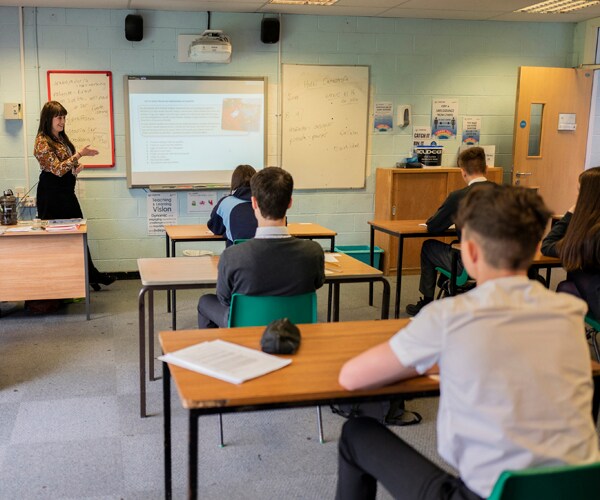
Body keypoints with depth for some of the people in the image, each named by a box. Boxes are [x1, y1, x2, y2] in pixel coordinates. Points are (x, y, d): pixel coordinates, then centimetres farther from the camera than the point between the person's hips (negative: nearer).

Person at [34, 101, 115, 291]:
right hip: (52, 195, -8)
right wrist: (80, 154, -24)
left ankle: (92, 275, 16)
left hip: (67, 193, 8)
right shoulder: (42, 142, -13)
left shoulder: (62, 138, 12)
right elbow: (57, 169, -21)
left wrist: (77, 167, 1)